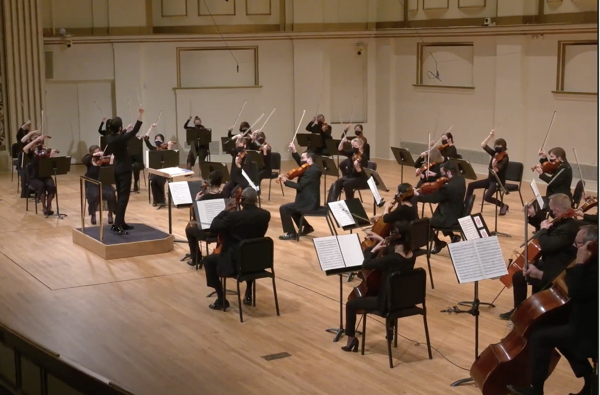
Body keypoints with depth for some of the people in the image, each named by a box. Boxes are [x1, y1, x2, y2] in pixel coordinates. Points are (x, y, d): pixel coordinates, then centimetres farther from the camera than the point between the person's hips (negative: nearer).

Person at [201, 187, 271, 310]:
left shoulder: (233, 216, -20)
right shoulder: (265, 215, -5)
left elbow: (213, 228, -9)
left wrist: (225, 211, -1)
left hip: (236, 262, -5)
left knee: (208, 261, 18)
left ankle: (221, 300, 16)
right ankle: (248, 295, 36)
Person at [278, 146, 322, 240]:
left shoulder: (311, 171, -20)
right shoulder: (313, 168, 10)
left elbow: (299, 186, -23)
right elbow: (301, 163, 23)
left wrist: (286, 181, -14)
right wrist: (294, 151, 11)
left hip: (308, 203, -11)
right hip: (311, 201, 11)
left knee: (283, 208, -12)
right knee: (291, 209, 32)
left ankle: (291, 233, -7)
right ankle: (307, 227, 31)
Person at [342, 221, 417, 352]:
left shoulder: (392, 258, -28)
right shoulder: (411, 256, -5)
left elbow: (366, 265, -21)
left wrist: (374, 249, -10)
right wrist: (382, 241, 17)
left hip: (388, 302, -8)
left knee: (351, 304, 10)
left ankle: (351, 339, 22)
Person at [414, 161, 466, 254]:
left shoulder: (448, 187, -28)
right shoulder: (460, 180, -2)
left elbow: (433, 198, -16)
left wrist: (418, 195, -4)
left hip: (451, 218, -9)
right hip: (458, 214, 9)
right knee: (435, 214, 29)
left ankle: (438, 243, 17)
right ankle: (453, 237, 23)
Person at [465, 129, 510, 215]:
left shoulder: (504, 158, -17)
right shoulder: (494, 154, 3)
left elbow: (496, 170, -24)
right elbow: (483, 145, 0)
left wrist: (494, 165, -41)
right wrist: (490, 136, -8)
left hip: (498, 181, -8)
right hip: (490, 179, 8)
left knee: (486, 197, -27)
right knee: (471, 185, -3)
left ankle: (503, 206, -6)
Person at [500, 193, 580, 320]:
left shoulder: (567, 228, -28)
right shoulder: (568, 223, 4)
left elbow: (546, 246, -33)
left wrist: (543, 229, -19)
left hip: (557, 271, -11)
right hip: (557, 263, 11)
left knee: (519, 276, -9)